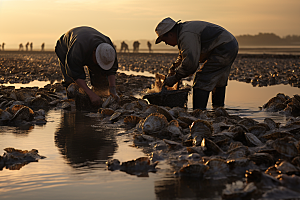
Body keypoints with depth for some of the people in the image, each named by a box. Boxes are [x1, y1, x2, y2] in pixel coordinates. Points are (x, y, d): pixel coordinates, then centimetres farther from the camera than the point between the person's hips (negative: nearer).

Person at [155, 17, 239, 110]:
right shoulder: (184, 30, 14)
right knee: (219, 82, 23)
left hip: (223, 49, -11)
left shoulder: (186, 36, -21)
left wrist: (174, 79, -17)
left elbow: (190, 63, -26)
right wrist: (172, 70, 16)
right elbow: (182, 57, 27)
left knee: (201, 81, -13)